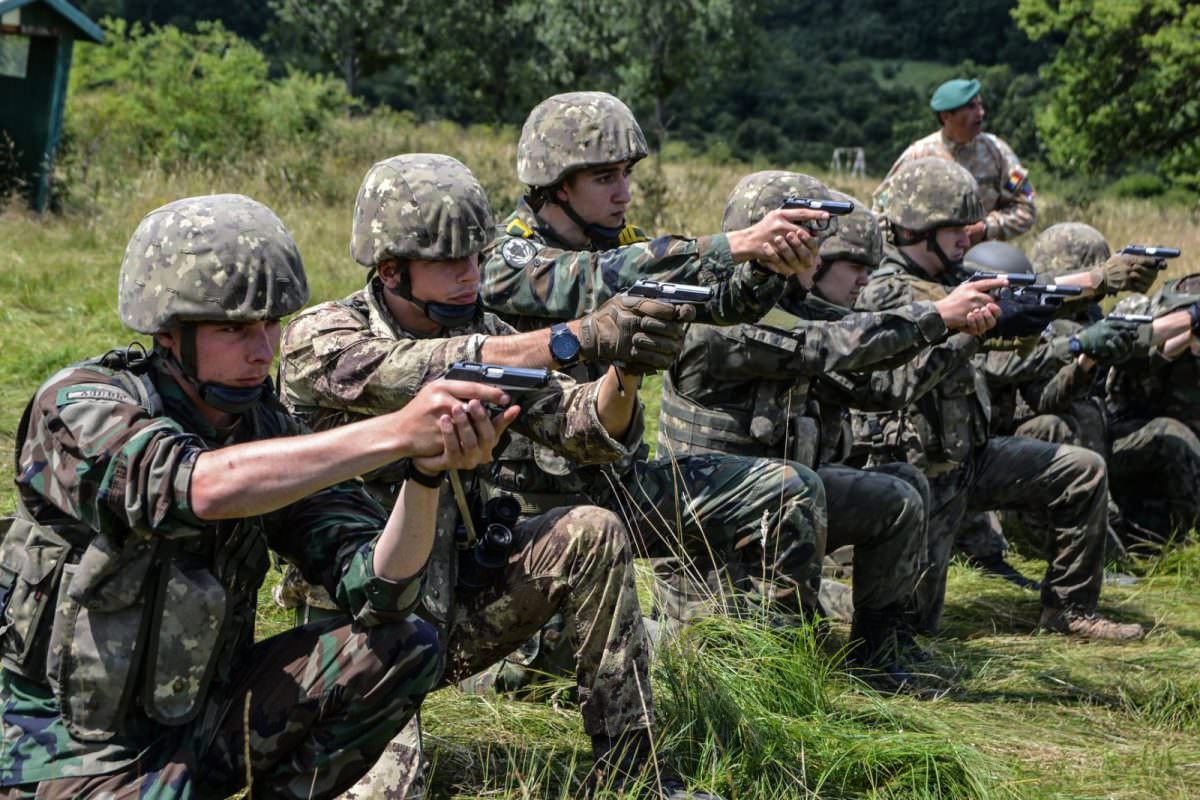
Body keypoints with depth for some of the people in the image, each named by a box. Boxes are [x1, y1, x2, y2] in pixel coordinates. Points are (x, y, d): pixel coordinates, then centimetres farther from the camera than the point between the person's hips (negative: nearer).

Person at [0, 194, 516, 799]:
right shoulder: (75, 409, -16)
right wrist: (396, 432, -40)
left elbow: (375, 590, -8)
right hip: (76, 750, -6)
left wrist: (429, 468, -27)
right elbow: (201, 487, -37)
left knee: (406, 648, -9)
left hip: (203, 716, 6)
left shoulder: (268, 430, 0)